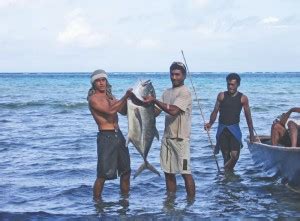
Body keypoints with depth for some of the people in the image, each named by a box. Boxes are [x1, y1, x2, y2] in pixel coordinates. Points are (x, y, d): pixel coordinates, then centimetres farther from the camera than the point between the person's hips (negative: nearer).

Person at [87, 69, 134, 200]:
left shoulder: (110, 97, 16)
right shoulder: (93, 99, -8)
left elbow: (123, 111, 10)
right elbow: (110, 111, -20)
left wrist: (127, 99, -7)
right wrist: (125, 97, -21)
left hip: (118, 135, 8)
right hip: (106, 137, -8)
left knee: (126, 171, 13)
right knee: (103, 174, -6)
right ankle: (97, 201, 6)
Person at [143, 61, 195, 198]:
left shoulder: (184, 92, -10)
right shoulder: (167, 92, 14)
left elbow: (173, 111, -23)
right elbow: (155, 112, 13)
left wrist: (154, 100, -19)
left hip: (180, 138, -7)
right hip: (167, 137, 8)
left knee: (185, 172, -6)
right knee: (168, 172, 11)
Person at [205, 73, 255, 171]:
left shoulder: (243, 98, 3)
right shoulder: (221, 96, 6)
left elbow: (248, 116, 6)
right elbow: (215, 111, 4)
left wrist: (251, 133, 6)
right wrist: (210, 123, -15)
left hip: (234, 129, -1)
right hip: (222, 129, 1)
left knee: (234, 155, -15)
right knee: (225, 155, 4)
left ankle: (229, 169, 10)